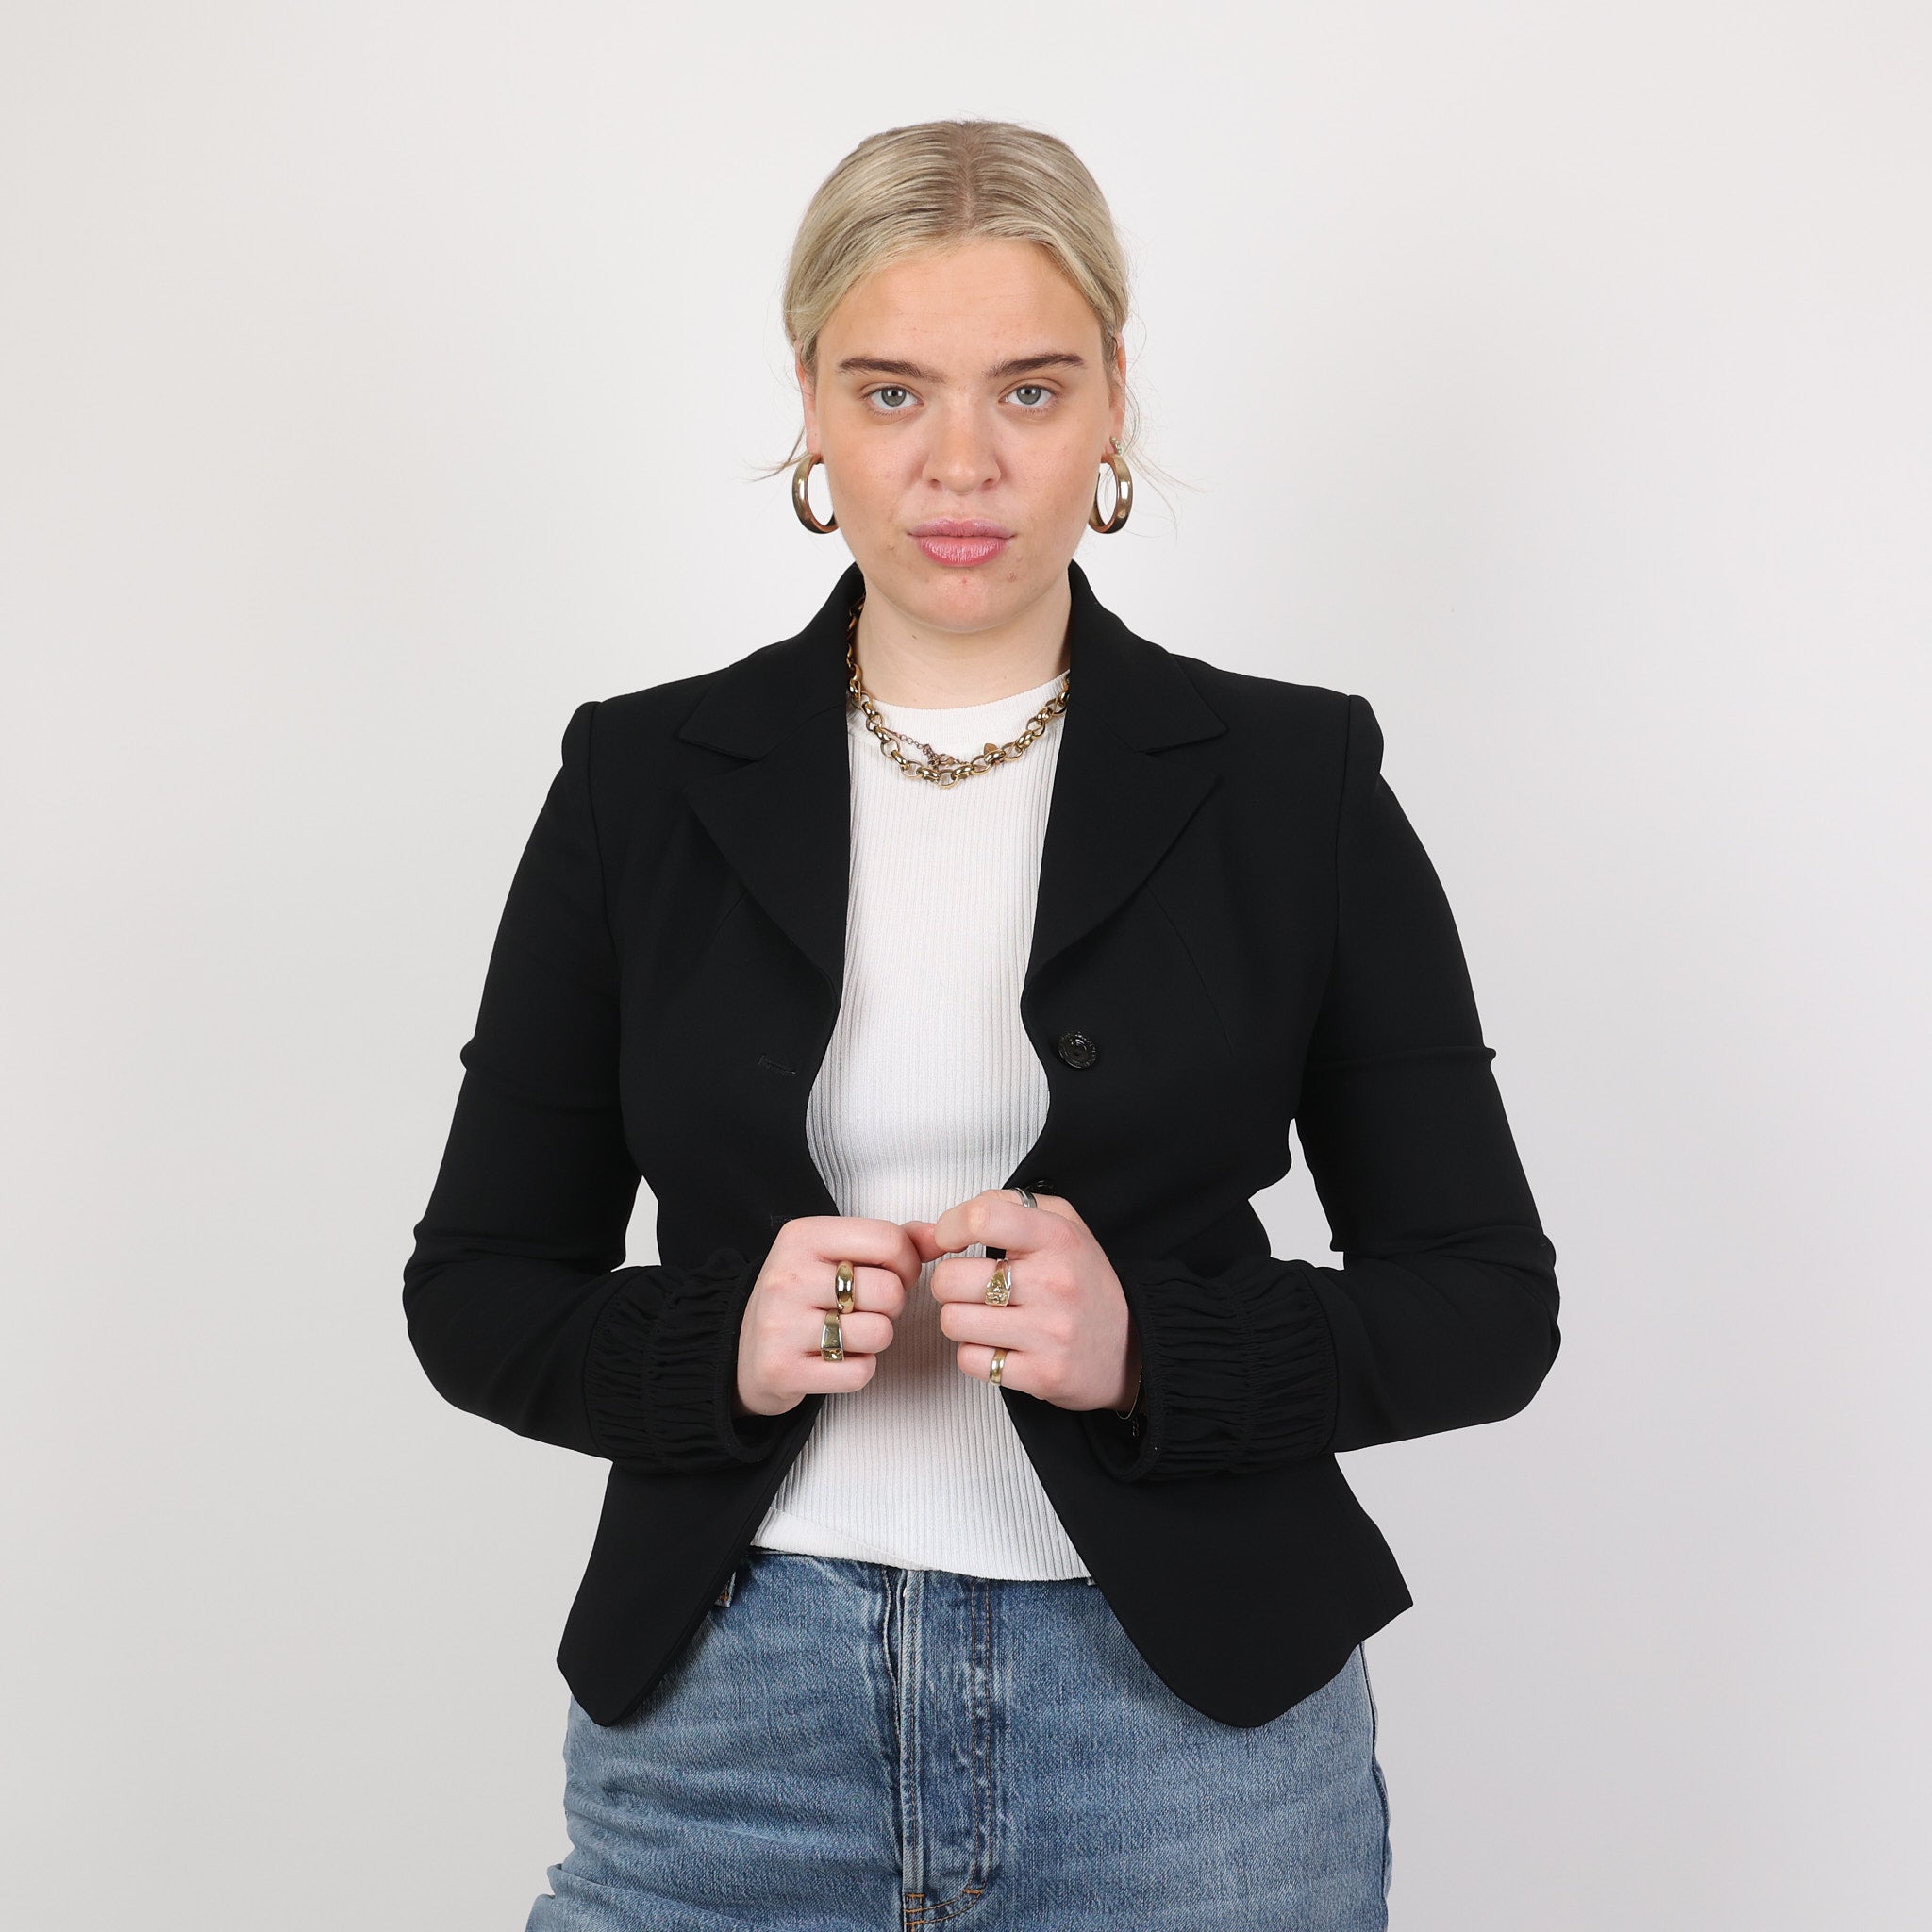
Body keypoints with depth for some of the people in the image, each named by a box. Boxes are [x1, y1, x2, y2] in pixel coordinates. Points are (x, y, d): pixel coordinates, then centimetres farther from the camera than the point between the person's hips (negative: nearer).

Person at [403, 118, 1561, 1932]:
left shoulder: (1292, 781, -3)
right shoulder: (644, 781, 0)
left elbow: (1485, 1301, -1)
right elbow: (476, 1288, 4)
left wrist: (1148, 1344, -19)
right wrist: (721, 1344, -16)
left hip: (1187, 1707, 0)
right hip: (725, 1713, 1)